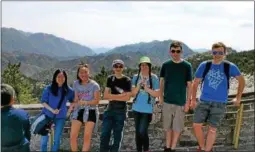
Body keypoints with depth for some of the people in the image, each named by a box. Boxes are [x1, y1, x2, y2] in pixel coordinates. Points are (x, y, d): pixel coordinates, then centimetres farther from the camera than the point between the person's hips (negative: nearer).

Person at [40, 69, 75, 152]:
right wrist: (52, 110, -18)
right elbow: (43, 102, -7)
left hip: (60, 117, 1)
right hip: (48, 115, -1)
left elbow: (73, 100, 11)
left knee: (57, 139, 8)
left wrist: (71, 106, -5)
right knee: (44, 137, 6)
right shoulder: (48, 88, -9)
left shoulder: (68, 90, -5)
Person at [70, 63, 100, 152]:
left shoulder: (94, 85, -6)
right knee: (73, 136, -3)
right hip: (79, 111, 3)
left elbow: (96, 101, -8)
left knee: (87, 137, -3)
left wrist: (85, 102, -21)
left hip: (91, 111, -3)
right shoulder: (76, 84, 6)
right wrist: (76, 102, -7)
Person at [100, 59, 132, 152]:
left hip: (121, 111, -3)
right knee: (104, 134, 0)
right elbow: (105, 96, -4)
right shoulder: (110, 79, 5)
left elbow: (127, 97, -14)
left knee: (117, 135, 5)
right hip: (110, 109, 3)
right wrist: (120, 95, -12)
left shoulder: (127, 80, -4)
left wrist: (112, 97, -9)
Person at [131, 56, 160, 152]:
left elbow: (157, 94, -7)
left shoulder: (154, 78, -7)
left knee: (142, 131, -10)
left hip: (147, 109, -4)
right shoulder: (135, 77, 1)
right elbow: (133, 93, -1)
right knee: (137, 132, 11)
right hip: (137, 108, 4)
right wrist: (138, 86, -18)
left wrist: (147, 88, -19)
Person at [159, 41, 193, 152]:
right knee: (167, 126, 12)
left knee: (177, 127, 6)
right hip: (167, 100, 2)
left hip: (180, 102, -1)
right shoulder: (165, 65, -1)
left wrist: (188, 102, -6)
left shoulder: (187, 66, -6)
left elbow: (189, 85, -3)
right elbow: (162, 81, 8)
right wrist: (160, 97, 3)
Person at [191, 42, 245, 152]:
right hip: (204, 101, 2)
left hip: (219, 103, -1)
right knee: (196, 125, 1)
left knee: (212, 129, 4)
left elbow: (241, 80, 10)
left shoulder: (230, 67, -5)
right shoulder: (204, 65, -4)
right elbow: (195, 83, 6)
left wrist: (238, 98, 9)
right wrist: (193, 99, 6)